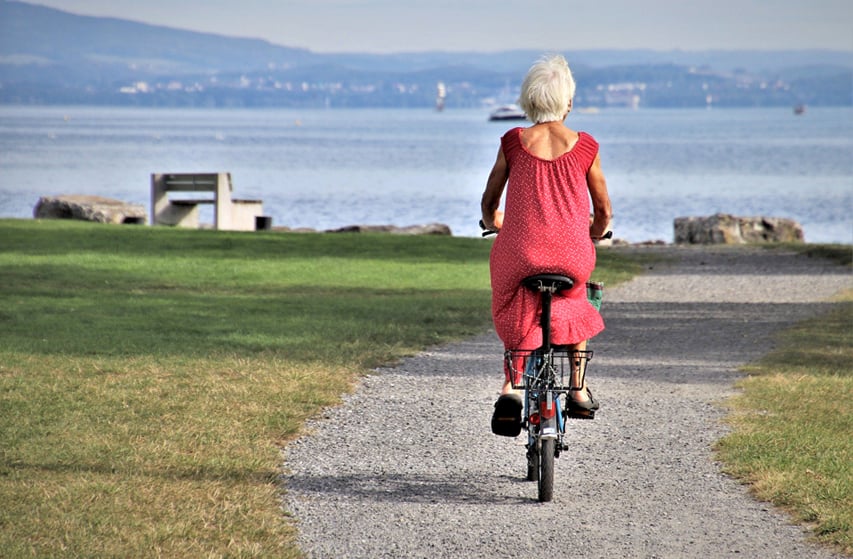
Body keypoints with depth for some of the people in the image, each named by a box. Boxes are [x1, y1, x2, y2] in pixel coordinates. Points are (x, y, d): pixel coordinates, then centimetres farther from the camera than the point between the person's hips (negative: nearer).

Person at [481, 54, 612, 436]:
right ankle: (579, 389, 28)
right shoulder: (584, 147, 1)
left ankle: (511, 386, 1)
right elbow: (603, 211, 10)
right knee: (573, 302, 32)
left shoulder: (513, 143, 1)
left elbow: (489, 203, 12)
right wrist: (594, 235, 33)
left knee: (516, 315, 24)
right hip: (572, 256, 1)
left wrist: (493, 224, 35)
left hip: (519, 255, 0)